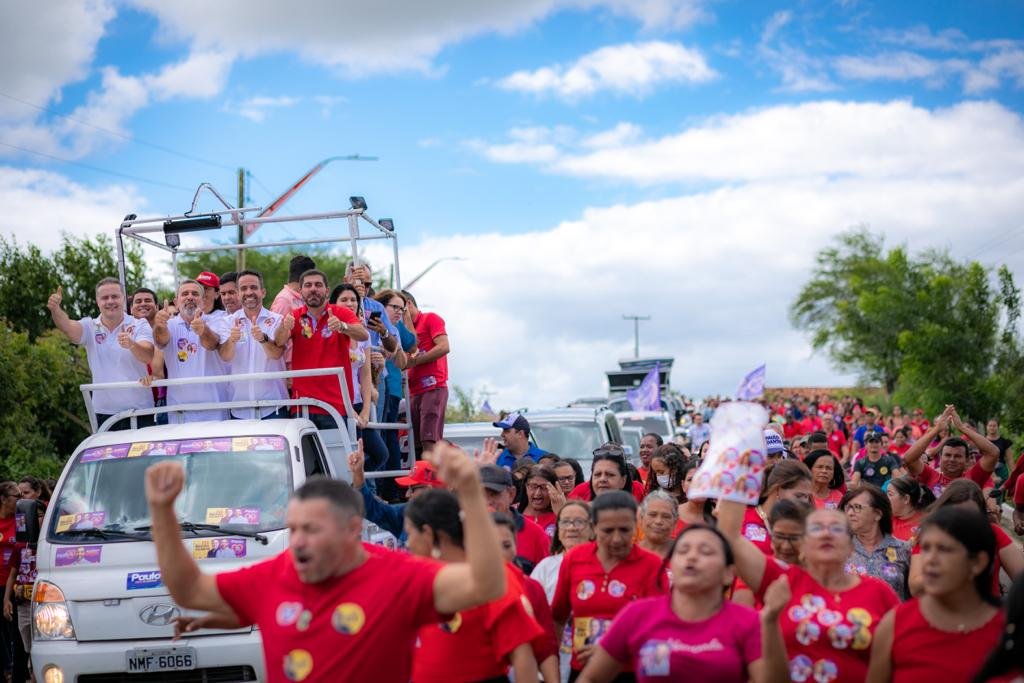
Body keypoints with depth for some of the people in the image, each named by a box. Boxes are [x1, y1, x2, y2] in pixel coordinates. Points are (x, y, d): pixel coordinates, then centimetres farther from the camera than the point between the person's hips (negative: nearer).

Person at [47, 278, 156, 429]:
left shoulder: (140, 325, -1)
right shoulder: (90, 327, 5)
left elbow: (149, 356, -17)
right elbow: (67, 326, -15)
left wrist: (132, 345, -39)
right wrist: (55, 309, -36)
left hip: (139, 412, -2)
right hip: (104, 414, 2)